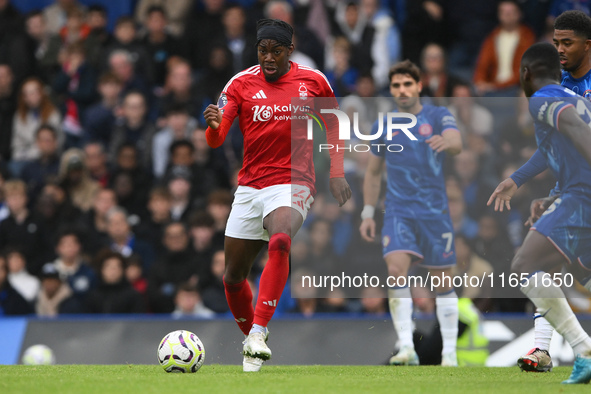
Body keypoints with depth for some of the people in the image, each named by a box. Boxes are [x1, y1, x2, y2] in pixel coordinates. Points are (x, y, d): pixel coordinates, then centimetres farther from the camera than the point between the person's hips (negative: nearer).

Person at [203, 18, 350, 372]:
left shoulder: (313, 81, 2)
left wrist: (337, 174, 7)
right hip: (249, 187, 3)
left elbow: (332, 125, 17)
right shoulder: (241, 84, 2)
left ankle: (259, 332, -35)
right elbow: (216, 140, -5)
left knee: (280, 241, -34)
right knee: (233, 277, 5)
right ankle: (253, 341, 30)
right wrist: (214, 126, -29)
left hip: (293, 184, -3)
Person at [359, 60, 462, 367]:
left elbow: (456, 144, -20)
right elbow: (373, 172, 19)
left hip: (435, 212, -1)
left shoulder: (438, 117, 0)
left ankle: (449, 352, 15)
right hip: (398, 212, 1)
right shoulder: (382, 126, 10)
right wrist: (367, 214, 13)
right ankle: (406, 348, -25)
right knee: (396, 271, -21)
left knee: (443, 282, 3)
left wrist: (446, 143, -44)